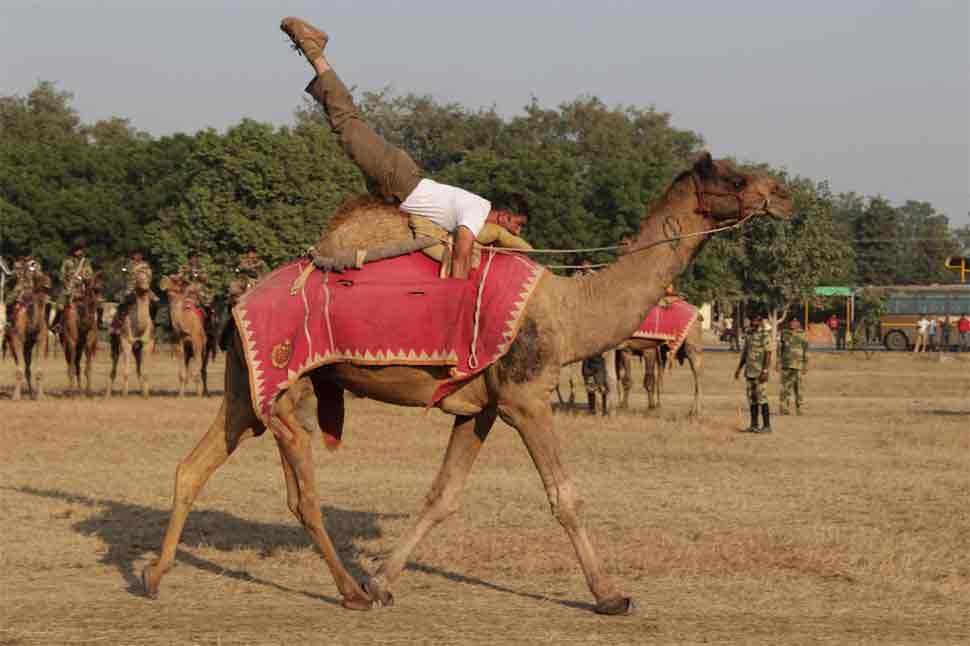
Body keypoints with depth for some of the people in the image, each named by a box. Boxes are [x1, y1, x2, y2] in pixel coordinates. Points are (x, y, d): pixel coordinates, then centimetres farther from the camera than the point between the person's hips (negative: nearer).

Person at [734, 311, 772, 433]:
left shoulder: (764, 336, -11)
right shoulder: (749, 335, 14)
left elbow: (768, 354, -16)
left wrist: (764, 371, -22)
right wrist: (739, 368, 20)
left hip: (759, 373, -8)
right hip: (749, 371, 8)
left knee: (761, 398, -9)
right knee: (752, 399, 9)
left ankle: (767, 426, -6)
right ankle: (754, 425, 13)